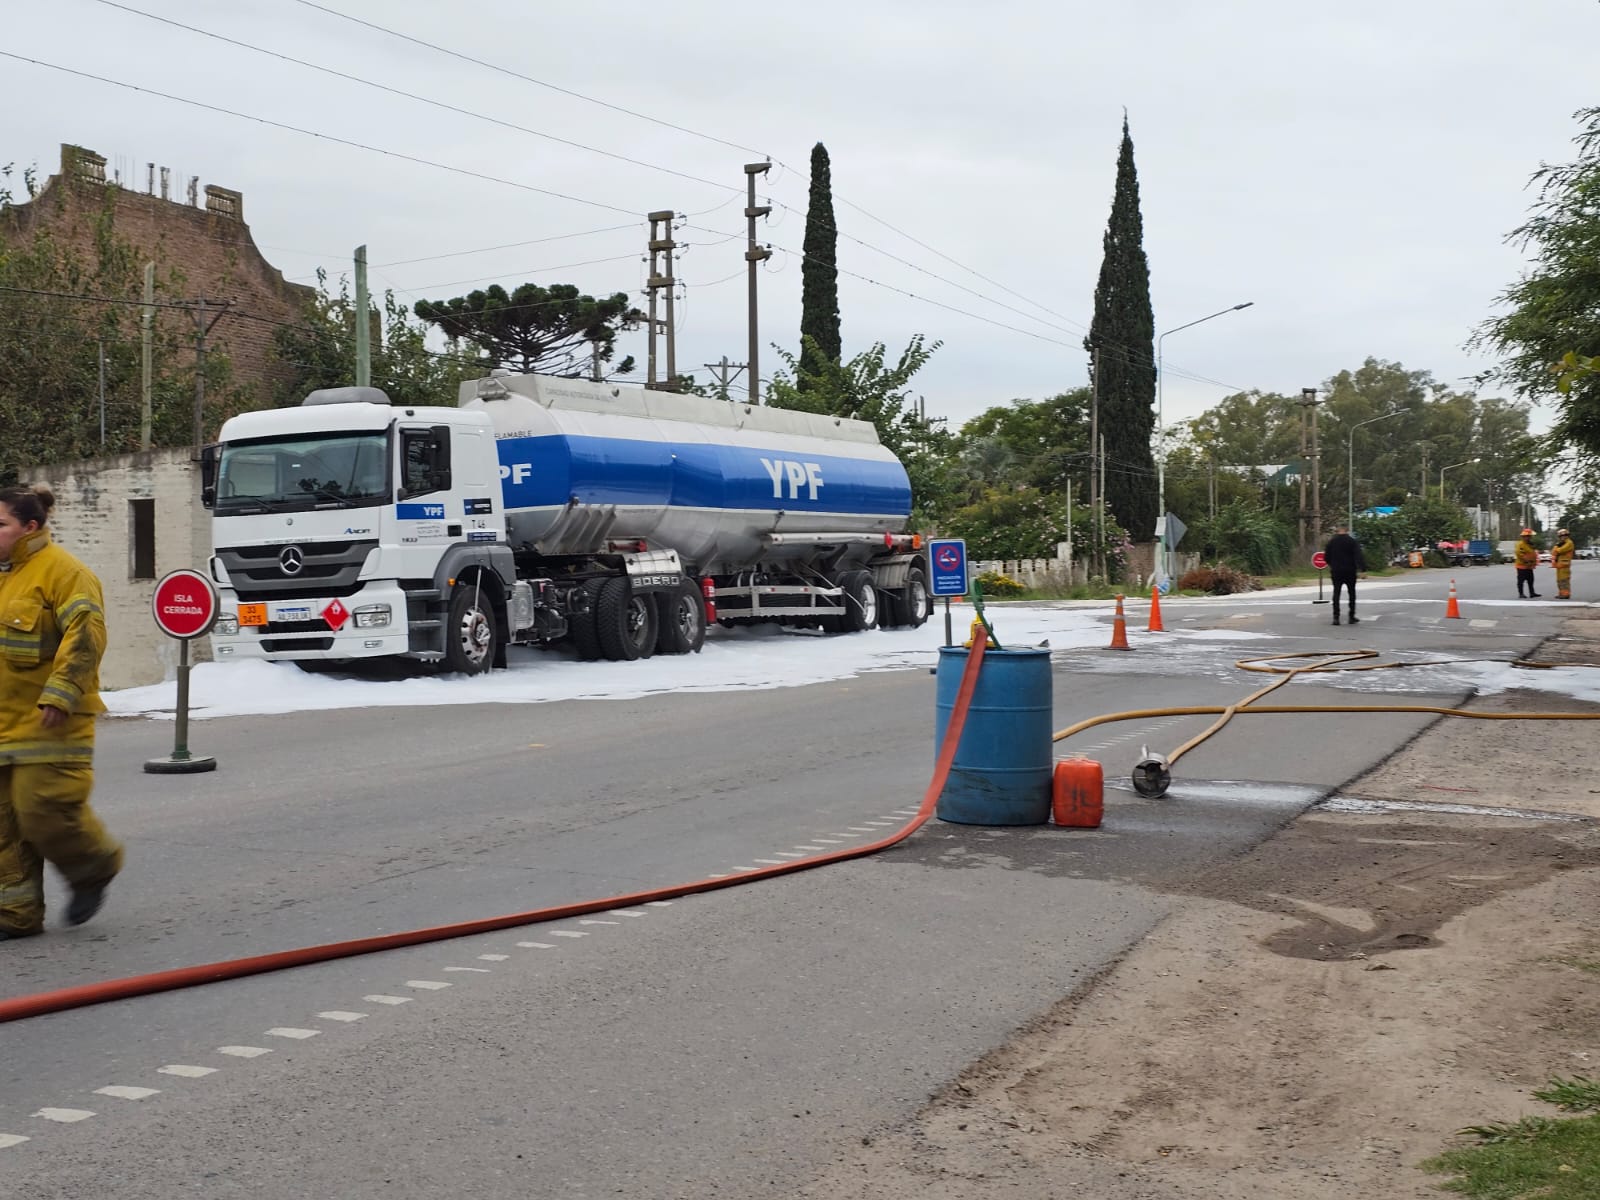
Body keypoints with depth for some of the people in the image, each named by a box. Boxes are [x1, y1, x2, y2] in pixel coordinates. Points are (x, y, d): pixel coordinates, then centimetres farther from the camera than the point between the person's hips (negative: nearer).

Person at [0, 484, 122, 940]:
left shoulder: (62, 570, -11)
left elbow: (86, 635, -19)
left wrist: (60, 695, -25)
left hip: (48, 721, -8)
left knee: (41, 808, -9)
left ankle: (94, 867, 18)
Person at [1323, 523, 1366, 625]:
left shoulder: (1331, 541, -2)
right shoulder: (1352, 541, -7)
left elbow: (1326, 556, 4)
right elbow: (1358, 555, -14)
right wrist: (1360, 569, -16)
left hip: (1336, 571, 1)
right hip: (1350, 571, -1)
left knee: (1336, 593, 4)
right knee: (1352, 593, 12)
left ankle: (1336, 617, -6)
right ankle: (1352, 617, 11)